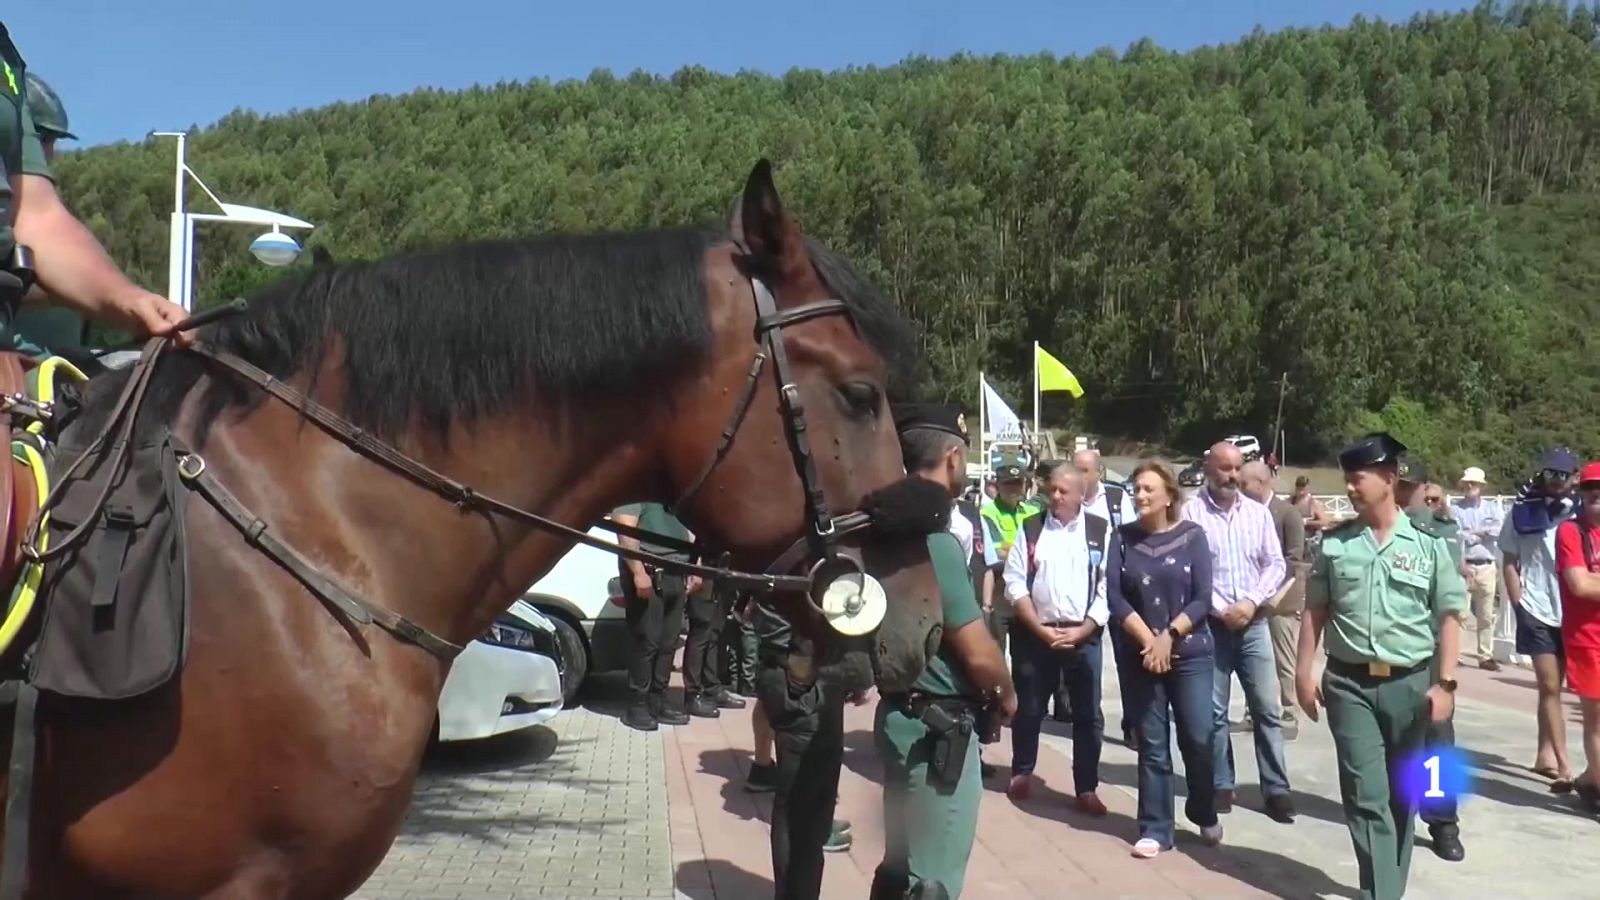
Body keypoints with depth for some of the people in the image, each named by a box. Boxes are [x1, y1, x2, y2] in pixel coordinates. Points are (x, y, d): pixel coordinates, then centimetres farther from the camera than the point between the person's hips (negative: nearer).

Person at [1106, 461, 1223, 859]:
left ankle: (1204, 814, 27)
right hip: (1139, 655, 1)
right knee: (1152, 745, 4)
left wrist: (1169, 637, -15)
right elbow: (1114, 598, -5)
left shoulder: (1192, 535, -2)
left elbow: (1202, 599, -6)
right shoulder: (1123, 538, 1)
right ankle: (1155, 829, 14)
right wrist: (1148, 640, -13)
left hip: (1190, 654, -1)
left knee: (1198, 739, 2)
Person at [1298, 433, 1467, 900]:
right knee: (1366, 795, -3)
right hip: (1349, 684, 0)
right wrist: (1305, 671, 2)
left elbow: (1450, 616, -1)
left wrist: (1444, 683, -6)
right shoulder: (1334, 543, 1)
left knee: (1402, 795, 14)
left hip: (1410, 683, 0)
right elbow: (1315, 610, 7)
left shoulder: (1428, 542, -3)